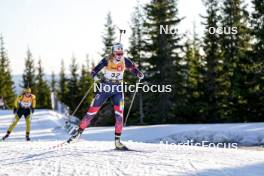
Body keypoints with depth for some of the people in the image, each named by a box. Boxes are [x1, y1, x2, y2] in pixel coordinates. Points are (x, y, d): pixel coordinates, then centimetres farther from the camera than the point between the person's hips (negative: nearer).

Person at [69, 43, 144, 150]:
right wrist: (95, 76, -37)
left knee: (119, 114, -10)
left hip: (118, 90, 2)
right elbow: (95, 70, -14)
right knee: (92, 111, -3)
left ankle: (117, 141, -5)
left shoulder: (125, 61, -5)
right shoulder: (107, 61, -12)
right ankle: (79, 131, 13)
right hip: (105, 88, -2)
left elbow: (133, 68, 6)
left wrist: (139, 74, -17)